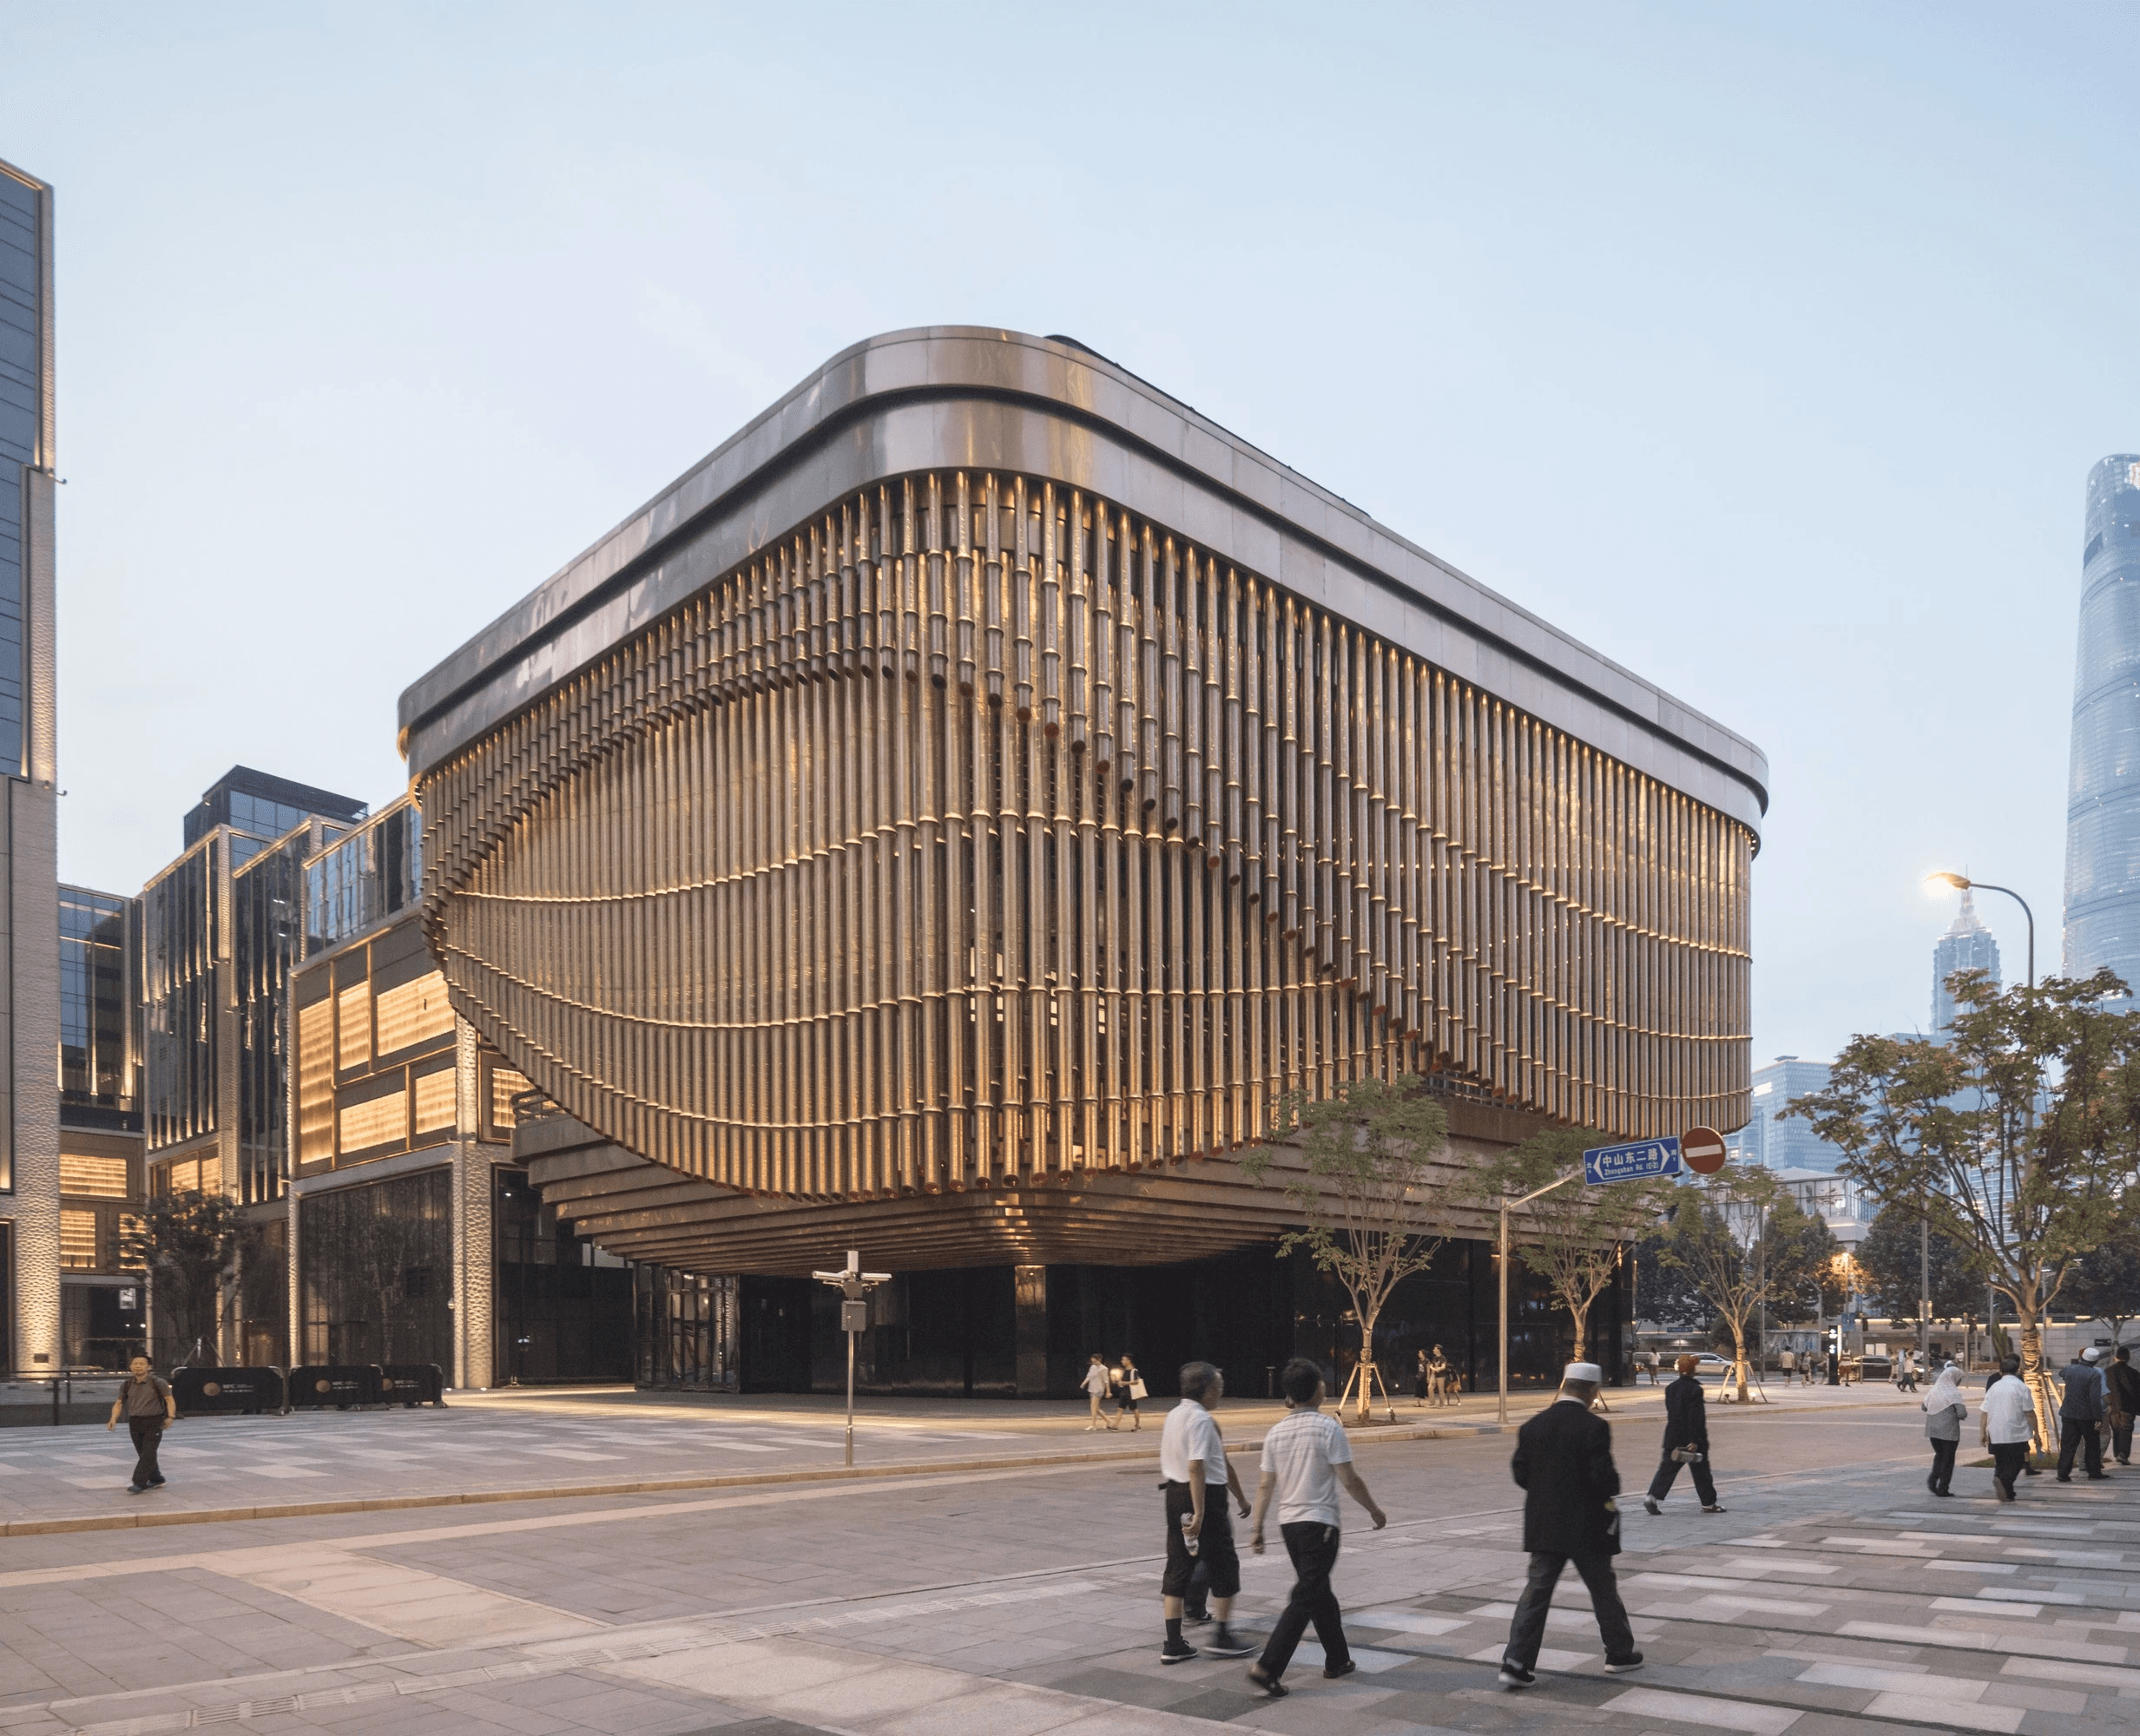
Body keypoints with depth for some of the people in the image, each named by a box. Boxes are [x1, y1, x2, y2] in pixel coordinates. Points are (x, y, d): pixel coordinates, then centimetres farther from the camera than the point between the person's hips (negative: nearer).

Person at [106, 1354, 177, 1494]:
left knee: (148, 1453, -12)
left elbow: (170, 1400, -5)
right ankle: (156, 1480, 24)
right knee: (143, 1454, 10)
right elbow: (119, 1403, 9)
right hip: (135, 1423, 5)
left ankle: (139, 1483, -13)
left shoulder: (158, 1382, -6)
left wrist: (170, 1417, -19)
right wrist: (113, 1420, -7)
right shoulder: (127, 1385, 6)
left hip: (154, 1422, -5)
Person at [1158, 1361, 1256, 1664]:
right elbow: (1196, 1468, -25)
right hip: (1204, 1495, -9)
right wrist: (1199, 1514, -26)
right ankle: (1221, 1636, 11)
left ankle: (1173, 1644, 10)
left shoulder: (1173, 1415, 11)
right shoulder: (1200, 1419, -18)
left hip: (1174, 1492, 9)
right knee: (1223, 1565, 7)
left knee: (1179, 1566, 10)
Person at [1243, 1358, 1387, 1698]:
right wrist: (1374, 1510, 4)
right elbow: (1349, 1480, -10)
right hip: (1319, 1523, -7)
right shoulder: (1328, 1428, -12)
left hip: (1288, 1521, 7)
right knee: (1305, 1599, -5)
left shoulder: (1277, 1431, 4)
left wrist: (1256, 1527, 13)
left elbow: (1266, 1485, 6)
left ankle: (1338, 1660, 31)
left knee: (1321, 1593, 20)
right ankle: (1267, 1668, -13)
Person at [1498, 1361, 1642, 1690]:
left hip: (1543, 1526, 4)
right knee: (1603, 1591, 15)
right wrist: (1610, 1494, 3)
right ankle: (1619, 1653, 30)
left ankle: (1516, 1662, -4)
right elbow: (1604, 1476, -18)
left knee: (1537, 1591, 4)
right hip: (1587, 1526, -4)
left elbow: (1520, 1472, 2)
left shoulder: (1532, 1426, 1)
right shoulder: (1594, 1427, -15)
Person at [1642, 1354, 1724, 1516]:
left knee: (1667, 1468, 4)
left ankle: (1652, 1497, -10)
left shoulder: (1670, 1388, 7)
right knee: (1701, 1471, 9)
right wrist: (1695, 1441, -19)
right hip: (1690, 1438, -6)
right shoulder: (1694, 1389, -15)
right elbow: (1696, 1418, -19)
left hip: (1673, 1438, 6)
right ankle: (1708, 1503, 20)